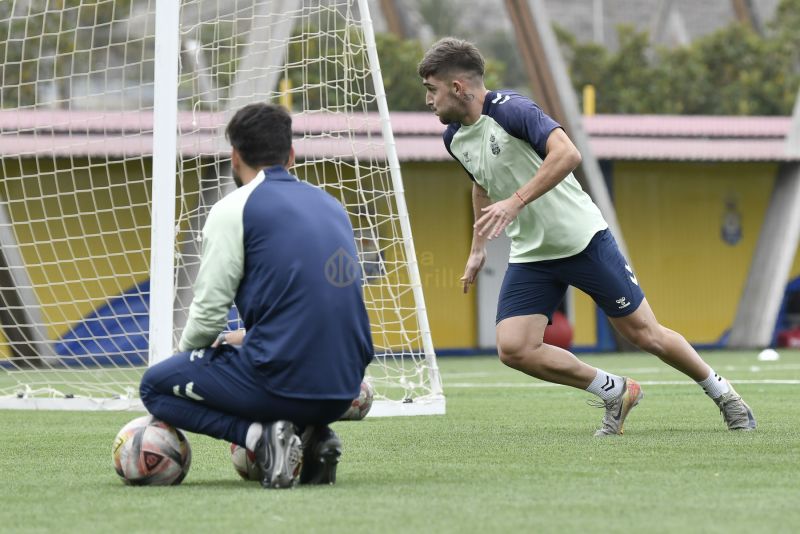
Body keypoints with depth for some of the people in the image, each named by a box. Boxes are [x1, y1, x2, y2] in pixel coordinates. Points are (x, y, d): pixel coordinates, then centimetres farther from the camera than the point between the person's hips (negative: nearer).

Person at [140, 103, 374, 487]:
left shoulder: (234, 209, -4)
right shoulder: (331, 206, 17)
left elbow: (209, 310, -6)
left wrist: (185, 352, 15)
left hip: (283, 380, -6)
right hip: (343, 389, 6)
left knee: (156, 386, 14)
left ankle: (260, 435, -8)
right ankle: (313, 436, 7)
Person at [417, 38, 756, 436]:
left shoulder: (509, 109, -20)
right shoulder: (454, 137, 5)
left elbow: (567, 153, -34)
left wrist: (516, 201, -37)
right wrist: (478, 248, 26)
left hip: (582, 239, -7)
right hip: (531, 255, 7)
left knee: (644, 335, -1)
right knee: (513, 349, -11)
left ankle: (722, 394, 22)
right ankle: (614, 392, 7)